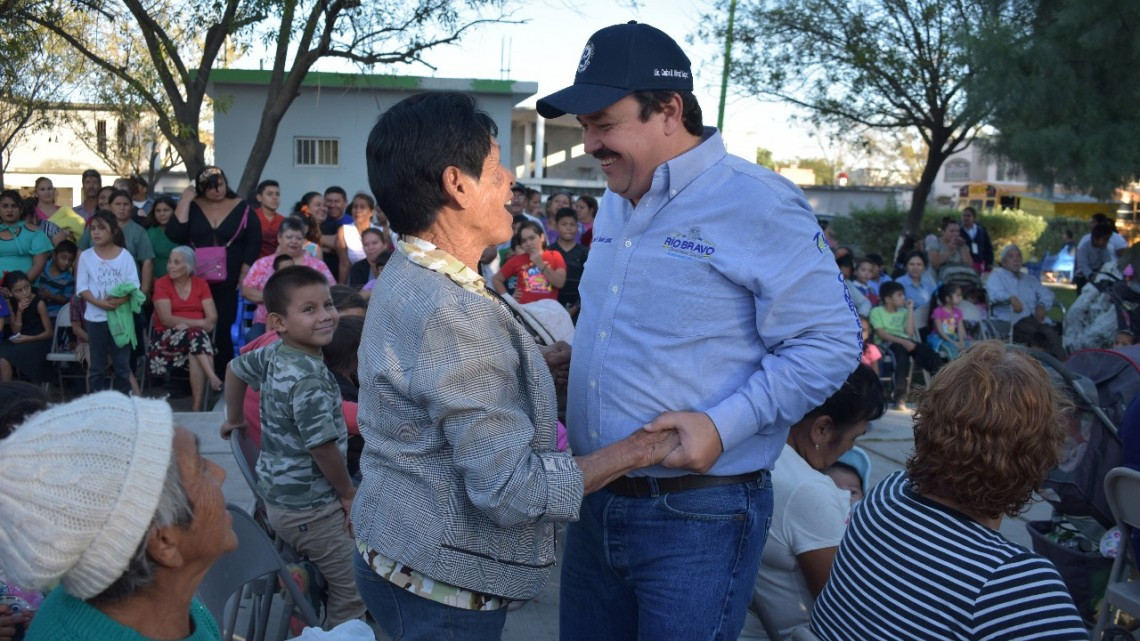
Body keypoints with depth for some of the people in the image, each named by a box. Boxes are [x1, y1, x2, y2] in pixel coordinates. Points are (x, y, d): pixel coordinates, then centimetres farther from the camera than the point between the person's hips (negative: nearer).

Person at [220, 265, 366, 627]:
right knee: (354, 592, 1)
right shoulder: (309, 379, -27)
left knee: (331, 580, 26)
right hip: (310, 507, -10)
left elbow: (236, 369, 20)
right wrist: (349, 493, -11)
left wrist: (233, 419, 34)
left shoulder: (273, 354, 1)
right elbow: (322, 446, -27)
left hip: (280, 496, 10)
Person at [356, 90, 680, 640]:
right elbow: (512, 492, -27)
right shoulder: (452, 312, -27)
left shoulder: (405, 280, 4)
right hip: (442, 593, -9)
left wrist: (535, 368, 3)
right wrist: (635, 449, -17)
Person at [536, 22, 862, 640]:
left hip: (698, 520, -7)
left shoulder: (757, 202, -14)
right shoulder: (614, 204, 11)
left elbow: (829, 341, -15)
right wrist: (569, 358, 8)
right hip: (594, 504, 8)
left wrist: (724, 424, -23)